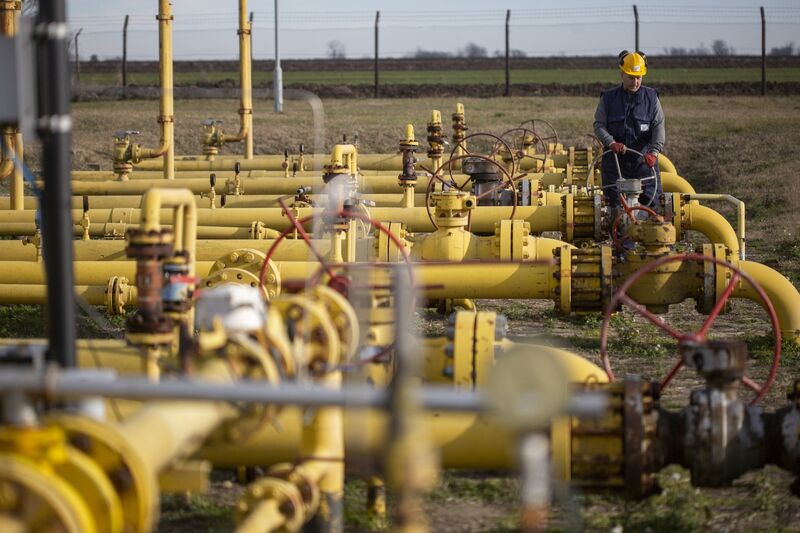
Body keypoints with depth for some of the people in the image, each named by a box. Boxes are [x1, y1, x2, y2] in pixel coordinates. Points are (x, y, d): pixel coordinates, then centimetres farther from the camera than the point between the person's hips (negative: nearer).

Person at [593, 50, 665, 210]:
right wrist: (611, 142, -19)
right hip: (615, 160, 0)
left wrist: (654, 152, -21)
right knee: (615, 205, 0)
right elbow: (598, 125, 1)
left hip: (644, 161, 0)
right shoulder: (609, 98, 4)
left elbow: (658, 126, -5)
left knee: (652, 203, 0)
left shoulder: (651, 97, 4)